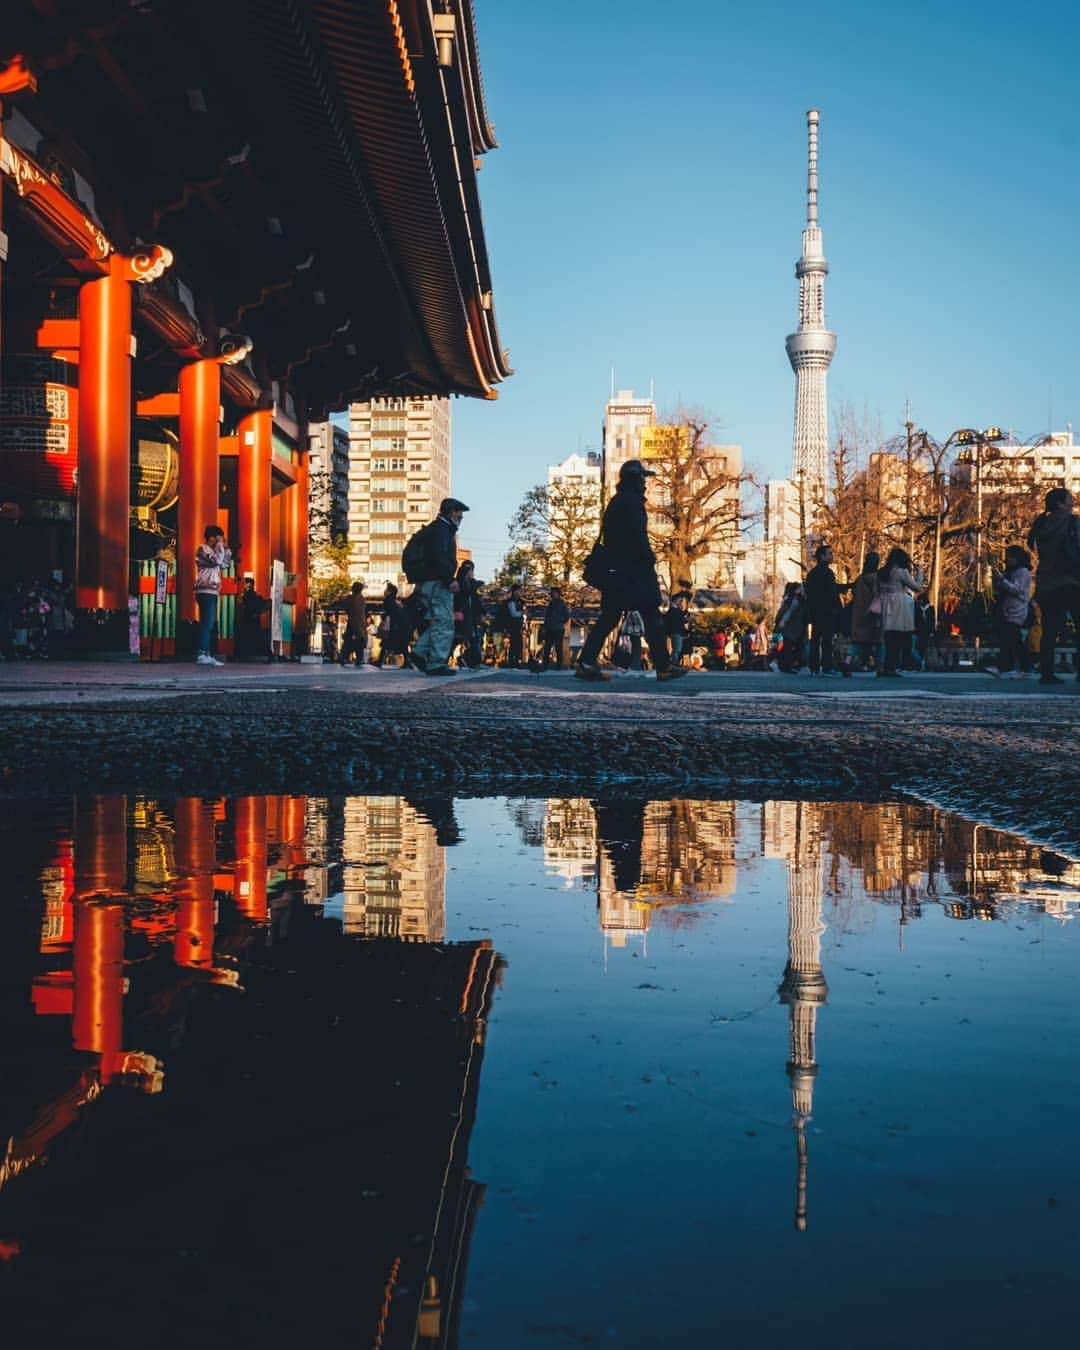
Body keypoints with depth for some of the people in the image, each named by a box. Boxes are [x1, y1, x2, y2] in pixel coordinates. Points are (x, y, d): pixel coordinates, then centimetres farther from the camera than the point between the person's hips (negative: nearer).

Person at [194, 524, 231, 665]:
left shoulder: (212, 550, 23)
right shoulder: (203, 549, -6)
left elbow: (225, 563, 24)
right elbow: (217, 560, -21)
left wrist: (225, 548, 16)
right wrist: (220, 544, -10)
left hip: (211, 592, 10)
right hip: (206, 592, -10)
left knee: (208, 625, 8)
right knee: (206, 624, -15)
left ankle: (206, 654, 7)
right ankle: (202, 655, -19)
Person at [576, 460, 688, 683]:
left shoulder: (614, 502, 21)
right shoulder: (631, 500, -9)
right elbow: (637, 534, -19)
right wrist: (649, 556, -9)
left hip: (614, 570, 9)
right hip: (633, 568, -9)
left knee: (609, 616, 6)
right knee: (651, 616, -5)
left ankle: (586, 664, -2)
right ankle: (664, 667, -5)